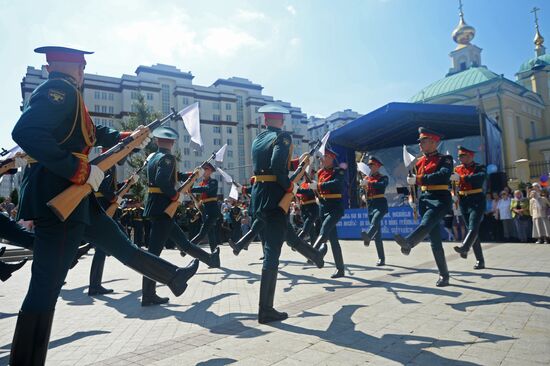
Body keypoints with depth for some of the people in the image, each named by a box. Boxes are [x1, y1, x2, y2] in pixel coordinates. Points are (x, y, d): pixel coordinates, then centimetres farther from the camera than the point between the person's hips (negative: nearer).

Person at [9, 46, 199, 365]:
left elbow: (94, 133, 30)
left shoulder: (62, 95, 18)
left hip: (72, 197, 10)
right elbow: (26, 132, -27)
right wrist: (80, 170, -25)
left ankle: (174, 276, 35)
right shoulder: (61, 89, -12)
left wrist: (129, 137, 39)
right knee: (47, 285, -5)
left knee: (121, 245, 19)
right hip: (59, 198, -10)